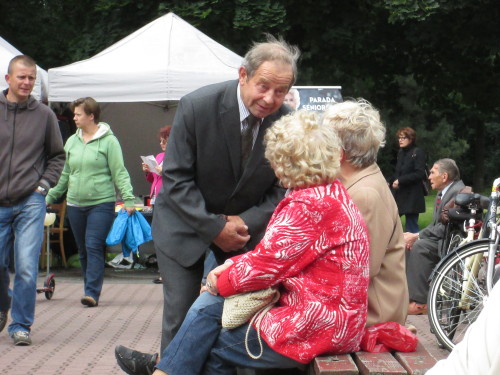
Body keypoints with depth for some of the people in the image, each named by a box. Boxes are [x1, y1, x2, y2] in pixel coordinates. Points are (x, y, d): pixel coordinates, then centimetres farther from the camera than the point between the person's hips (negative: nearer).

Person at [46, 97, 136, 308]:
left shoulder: (108, 141, -4)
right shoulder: (72, 142, 11)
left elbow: (119, 172, -7)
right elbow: (65, 174, 17)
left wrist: (128, 199, -16)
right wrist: (50, 197, 15)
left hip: (101, 203, -6)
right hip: (75, 204, 6)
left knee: (94, 247, -12)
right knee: (83, 251, 9)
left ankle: (92, 293, -13)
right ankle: (90, 290, 18)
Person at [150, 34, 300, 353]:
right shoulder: (197, 107, -21)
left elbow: (282, 188, -3)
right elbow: (176, 179, -16)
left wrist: (246, 223, -18)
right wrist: (215, 228, -21)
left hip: (247, 224, 2)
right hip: (187, 221, -2)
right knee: (181, 316, -4)